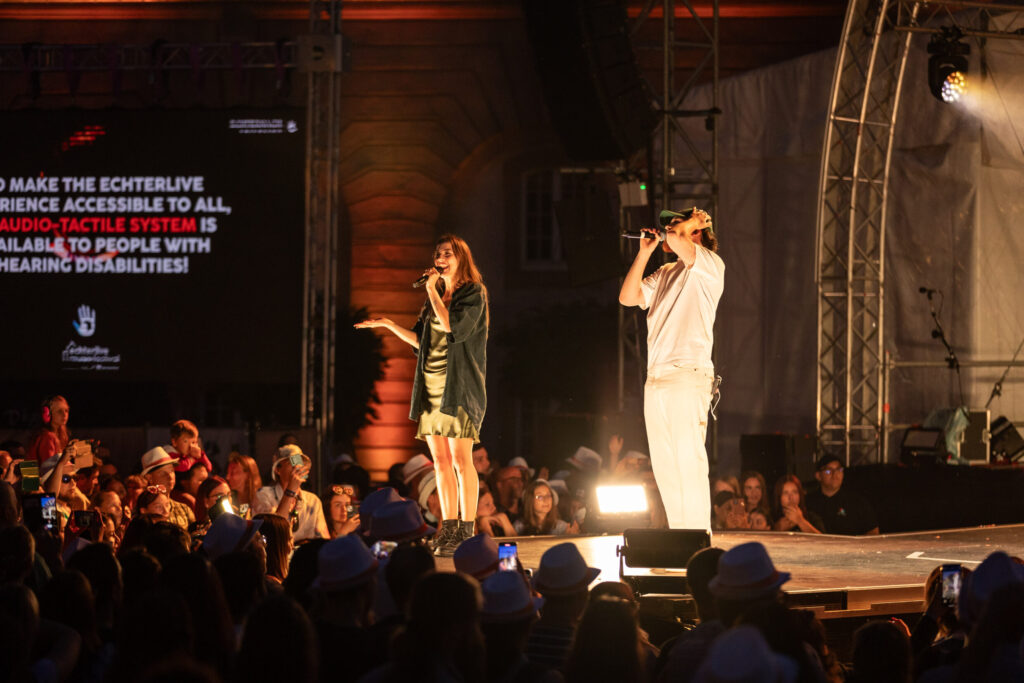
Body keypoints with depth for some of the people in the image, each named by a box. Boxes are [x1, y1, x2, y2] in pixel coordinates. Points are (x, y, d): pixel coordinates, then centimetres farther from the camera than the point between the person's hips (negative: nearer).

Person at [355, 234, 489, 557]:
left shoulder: (473, 293, -3)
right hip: (431, 386, 7)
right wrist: (387, 324, 14)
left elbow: (454, 328, -18)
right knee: (440, 460, 5)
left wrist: (433, 292, -10)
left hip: (459, 386, -7)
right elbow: (419, 339, 22)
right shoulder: (437, 297, 18)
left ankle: (466, 532, -8)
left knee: (460, 459, -9)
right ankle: (448, 530, 8)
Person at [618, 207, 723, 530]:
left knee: (689, 461, -10)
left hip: (687, 378, -8)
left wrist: (688, 224, 3)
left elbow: (674, 239, -19)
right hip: (656, 379, 8)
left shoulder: (711, 265, -2)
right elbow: (627, 297, 15)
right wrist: (644, 252, 13)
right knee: (664, 466, 9)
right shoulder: (664, 274, 21)